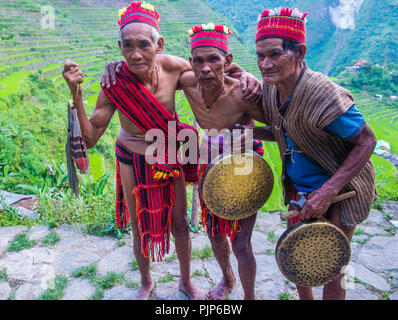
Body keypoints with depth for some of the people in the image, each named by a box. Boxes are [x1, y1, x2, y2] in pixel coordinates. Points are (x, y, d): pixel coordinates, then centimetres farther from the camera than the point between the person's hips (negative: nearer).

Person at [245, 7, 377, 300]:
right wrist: (252, 132, -13)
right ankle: (305, 299, 48)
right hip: (298, 186, 7)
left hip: (339, 189, -6)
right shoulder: (271, 87, -9)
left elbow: (367, 141, -22)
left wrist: (328, 191, -30)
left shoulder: (323, 95, -31)